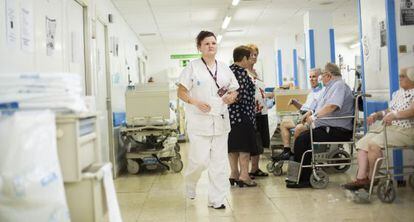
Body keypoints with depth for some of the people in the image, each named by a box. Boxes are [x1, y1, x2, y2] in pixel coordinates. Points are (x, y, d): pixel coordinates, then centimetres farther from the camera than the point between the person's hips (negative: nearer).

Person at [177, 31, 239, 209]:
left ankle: (216, 199, 14)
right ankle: (190, 182, 26)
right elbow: (181, 92, -2)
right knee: (199, 160, -8)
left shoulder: (224, 68, 13)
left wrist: (231, 97, -4)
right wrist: (196, 102, -18)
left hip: (220, 121, 4)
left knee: (219, 161, 5)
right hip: (199, 121, -4)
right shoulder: (192, 67, 0)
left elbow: (234, 91, 19)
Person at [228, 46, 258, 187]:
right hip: (242, 114, -8)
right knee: (245, 145, -4)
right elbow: (244, 95, -19)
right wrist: (251, 112, -13)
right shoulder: (241, 72, -13)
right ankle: (244, 175, -4)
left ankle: (234, 174, 15)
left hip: (229, 113, 8)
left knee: (233, 144, 10)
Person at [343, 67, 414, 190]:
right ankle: (361, 178, -18)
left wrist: (395, 115, -34)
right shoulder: (398, 93, 21)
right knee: (363, 142, -12)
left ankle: (372, 178, -11)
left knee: (374, 143, -27)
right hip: (388, 127, 8)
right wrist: (376, 115, 5)